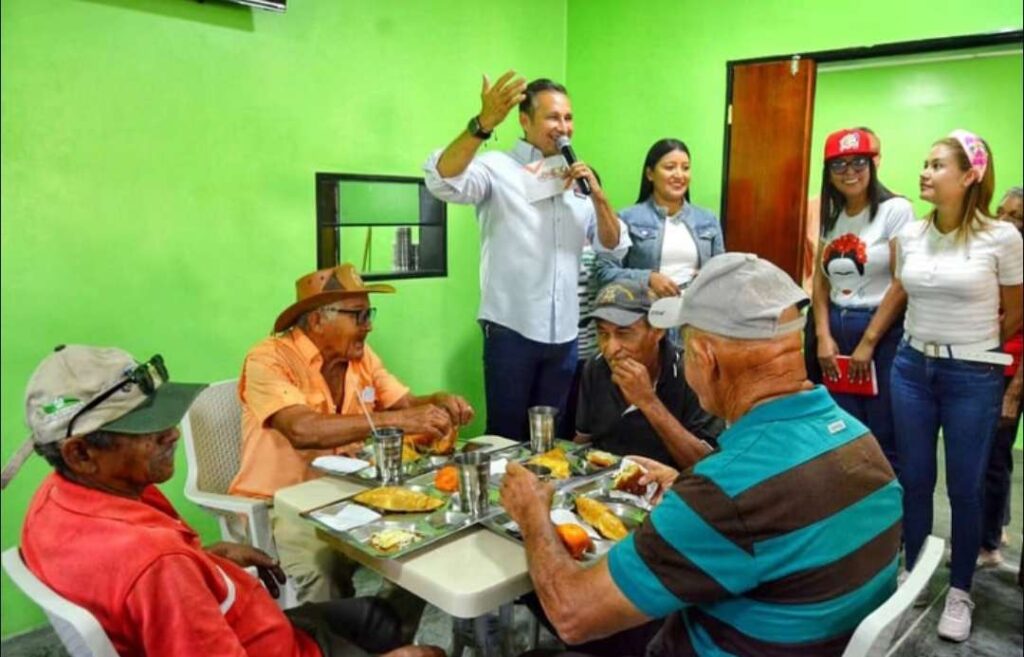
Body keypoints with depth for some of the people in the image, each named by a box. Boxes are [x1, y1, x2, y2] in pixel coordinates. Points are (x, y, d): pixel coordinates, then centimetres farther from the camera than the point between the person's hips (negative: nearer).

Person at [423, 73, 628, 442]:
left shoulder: (578, 177, 12)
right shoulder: (497, 169, -5)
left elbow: (613, 246, 9)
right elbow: (442, 181, -26)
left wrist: (598, 196, -8)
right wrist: (483, 124, -39)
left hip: (564, 333, 5)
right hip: (511, 331, -5)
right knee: (506, 436, 5)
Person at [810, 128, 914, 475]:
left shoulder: (896, 210, -7)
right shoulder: (831, 216, 10)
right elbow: (821, 280, 10)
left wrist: (867, 342, -11)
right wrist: (823, 336, -1)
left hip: (883, 333, -5)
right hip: (836, 332, 5)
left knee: (884, 440, 1)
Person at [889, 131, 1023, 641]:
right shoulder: (909, 235, 0)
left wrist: (973, 348, 12)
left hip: (972, 377, -3)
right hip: (912, 368, 4)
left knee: (964, 488, 7)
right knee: (914, 481, 12)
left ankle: (959, 593, 26)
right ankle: (913, 578, 30)